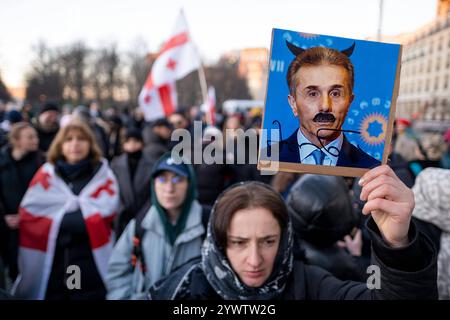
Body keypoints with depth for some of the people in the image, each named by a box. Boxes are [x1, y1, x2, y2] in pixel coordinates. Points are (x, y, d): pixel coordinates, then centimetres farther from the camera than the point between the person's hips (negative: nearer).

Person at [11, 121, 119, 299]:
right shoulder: (46, 174, 5)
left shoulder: (102, 174, 3)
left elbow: (105, 211, -7)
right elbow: (28, 214, -2)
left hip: (91, 263, -1)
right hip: (50, 263, 1)